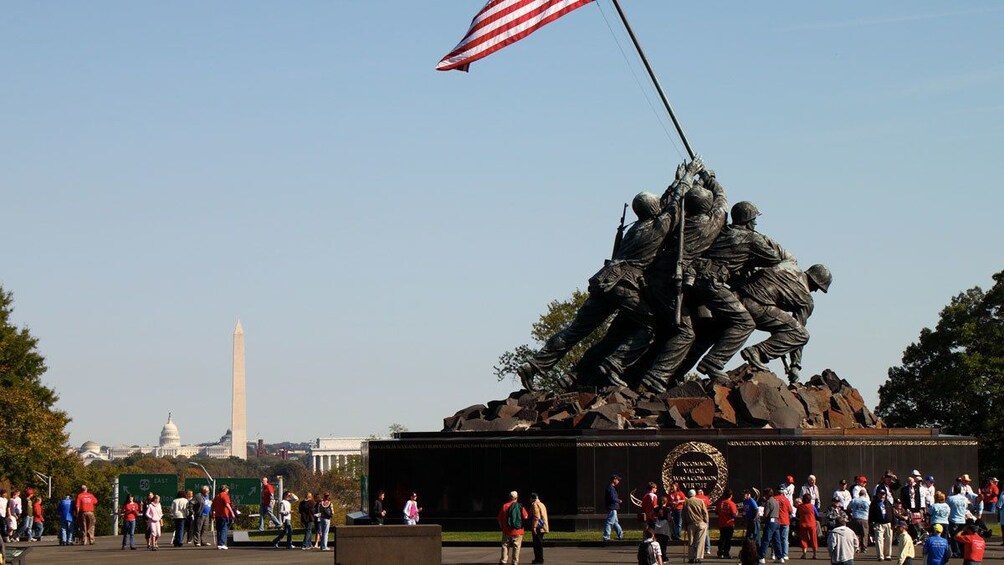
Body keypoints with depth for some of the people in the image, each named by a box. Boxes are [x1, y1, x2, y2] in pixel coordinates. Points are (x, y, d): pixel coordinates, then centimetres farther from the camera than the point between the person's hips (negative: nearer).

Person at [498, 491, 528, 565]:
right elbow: (526, 517, -5)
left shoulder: (504, 506, -3)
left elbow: (499, 518, 1)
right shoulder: (520, 507, -5)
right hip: (518, 531, -1)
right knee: (516, 547, 6)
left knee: (505, 546, 9)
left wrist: (502, 526, 17)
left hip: (507, 531, 1)